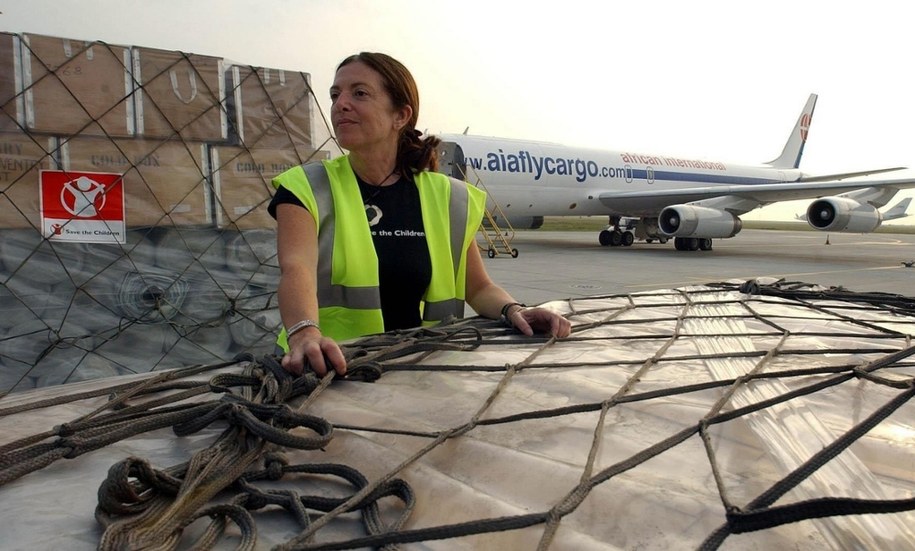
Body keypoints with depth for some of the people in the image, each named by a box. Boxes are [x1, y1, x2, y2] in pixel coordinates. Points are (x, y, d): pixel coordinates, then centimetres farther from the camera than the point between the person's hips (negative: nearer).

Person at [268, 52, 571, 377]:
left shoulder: (446, 198, 8)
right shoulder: (307, 188, 1)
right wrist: (304, 334, -39)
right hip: (329, 369, -2)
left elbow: (478, 288, 17)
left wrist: (512, 311, -6)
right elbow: (297, 268, -18)